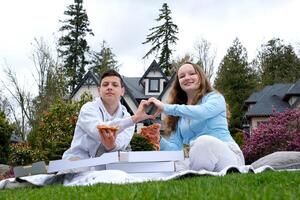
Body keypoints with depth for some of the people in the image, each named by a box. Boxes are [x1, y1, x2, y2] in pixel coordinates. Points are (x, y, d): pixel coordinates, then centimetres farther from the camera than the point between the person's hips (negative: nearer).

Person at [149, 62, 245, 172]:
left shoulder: (215, 97, 7)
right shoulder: (179, 115, 20)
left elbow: (201, 112, -17)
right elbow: (175, 148, 12)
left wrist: (166, 107, -15)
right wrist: (159, 140, -8)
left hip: (227, 153, -2)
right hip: (200, 158, 2)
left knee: (204, 141, -34)